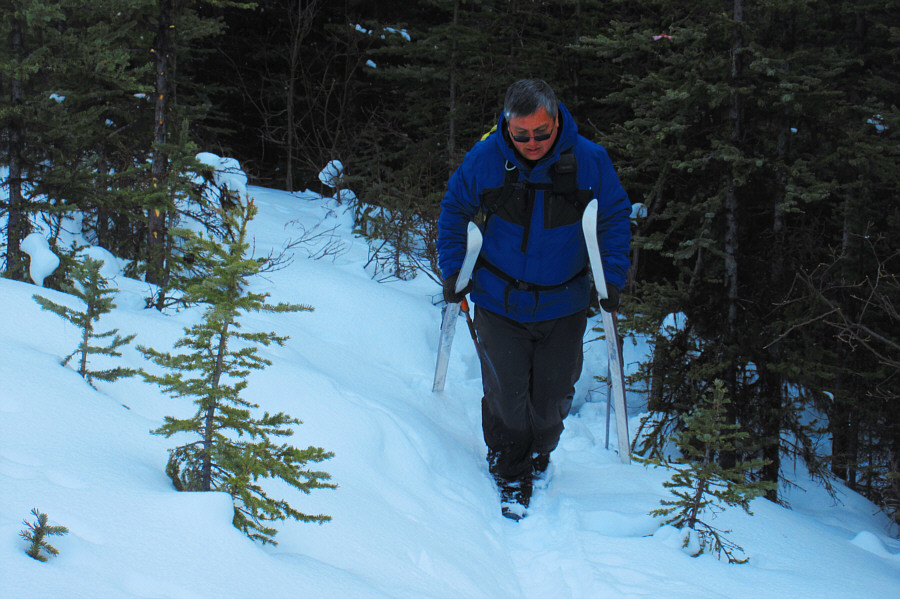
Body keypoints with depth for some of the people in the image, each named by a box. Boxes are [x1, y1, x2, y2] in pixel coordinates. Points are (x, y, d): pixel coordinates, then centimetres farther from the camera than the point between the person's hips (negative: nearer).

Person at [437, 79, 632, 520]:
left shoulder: (590, 161, -12)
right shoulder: (484, 160, -12)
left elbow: (615, 219, 2)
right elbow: (454, 211, 5)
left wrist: (613, 278, -5)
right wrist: (452, 271, 0)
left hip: (564, 304, 1)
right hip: (499, 301, -1)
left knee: (554, 393, 9)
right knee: (506, 395, 0)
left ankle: (539, 452, 40)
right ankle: (511, 474, 22)